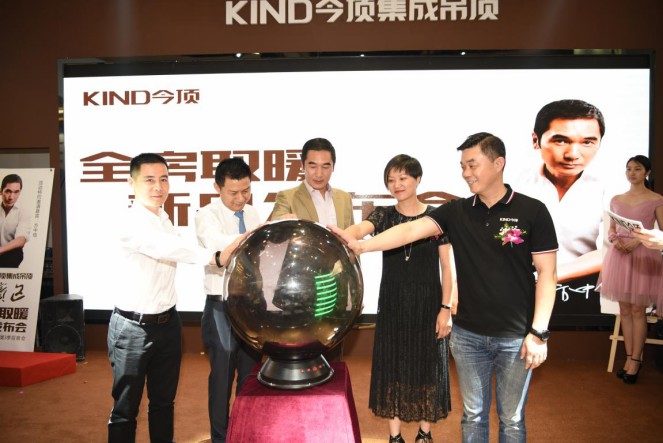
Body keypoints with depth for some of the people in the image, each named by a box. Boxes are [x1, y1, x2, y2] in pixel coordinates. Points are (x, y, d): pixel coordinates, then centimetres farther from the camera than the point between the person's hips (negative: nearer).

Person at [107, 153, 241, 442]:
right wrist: (215, 257, -41)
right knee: (126, 407, 8)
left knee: (164, 401, 19)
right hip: (133, 327, -7)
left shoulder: (164, 219, 7)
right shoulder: (131, 224, -19)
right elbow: (171, 249, -33)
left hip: (168, 322, 7)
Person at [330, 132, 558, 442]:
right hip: (467, 336, 3)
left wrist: (538, 332, -11)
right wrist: (361, 246, -24)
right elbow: (411, 229, -11)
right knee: (473, 415, 17)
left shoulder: (532, 211, -7)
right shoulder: (456, 212, 0)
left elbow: (546, 273, -7)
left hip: (515, 338, -2)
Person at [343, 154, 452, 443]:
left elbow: (446, 266, -1)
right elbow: (359, 229, -22)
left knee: (427, 366, 8)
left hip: (427, 305, -1)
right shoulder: (383, 215, 1)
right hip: (392, 305, 1)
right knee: (392, 366, 7)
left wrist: (446, 308, -7)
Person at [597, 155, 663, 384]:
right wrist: (614, 239, -6)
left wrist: (638, 240, -17)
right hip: (619, 255, 4)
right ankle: (629, 358, 14)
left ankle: (635, 360, 7)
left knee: (637, 309, -1)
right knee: (624, 309, 7)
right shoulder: (616, 199, 11)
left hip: (643, 256, -4)